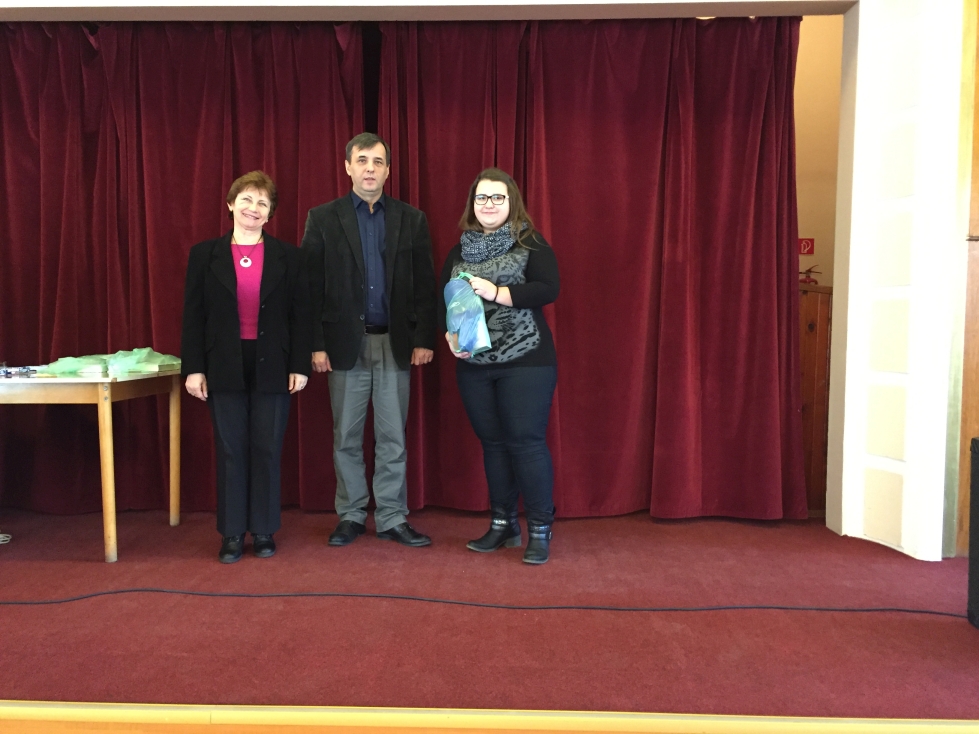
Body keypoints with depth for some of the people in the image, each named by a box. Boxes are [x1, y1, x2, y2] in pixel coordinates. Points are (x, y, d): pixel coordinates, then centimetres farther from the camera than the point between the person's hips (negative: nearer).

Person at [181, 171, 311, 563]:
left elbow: (300, 314, 2)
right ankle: (232, 533, 17)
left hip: (272, 367, 0)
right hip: (224, 367, 0)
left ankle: (264, 530, 19)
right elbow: (193, 316, 3)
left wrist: (300, 365, -4)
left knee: (267, 450, 6)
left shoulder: (287, 256, 4)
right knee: (230, 451, 6)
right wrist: (193, 368, -3)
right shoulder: (205, 254, 4)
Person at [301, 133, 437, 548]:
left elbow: (425, 284, 4)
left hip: (395, 343, 1)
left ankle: (392, 518, 18)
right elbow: (311, 287, -1)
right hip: (346, 342, 0)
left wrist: (424, 338, -3)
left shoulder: (411, 220, 6)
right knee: (346, 436, 9)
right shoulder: (323, 218, 3)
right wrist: (316, 344, -6)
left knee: (393, 436, 6)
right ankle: (351, 515, 23)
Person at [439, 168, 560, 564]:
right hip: (473, 363, 5)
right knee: (492, 442, 10)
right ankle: (503, 524, 23)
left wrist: (496, 292, -20)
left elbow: (549, 289, -13)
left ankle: (540, 529, 8)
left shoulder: (531, 243, -1)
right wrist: (450, 334, -9)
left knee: (526, 440, -5)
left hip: (525, 359, -4)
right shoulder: (460, 250, 12)